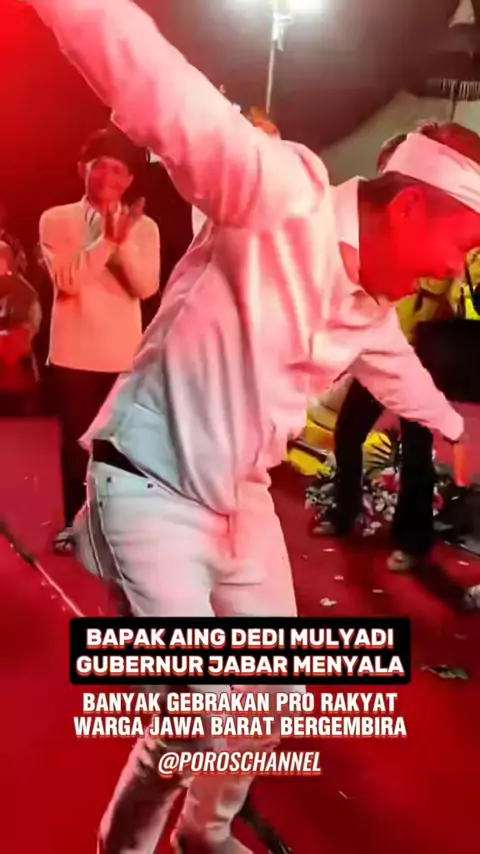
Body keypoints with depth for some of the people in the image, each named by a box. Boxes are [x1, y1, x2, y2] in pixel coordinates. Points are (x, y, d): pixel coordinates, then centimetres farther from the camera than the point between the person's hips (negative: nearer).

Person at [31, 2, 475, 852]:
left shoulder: (372, 313, 5)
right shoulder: (283, 195, -19)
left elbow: (404, 377, 27)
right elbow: (160, 93, -33)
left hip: (241, 500, 8)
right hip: (153, 488, -8)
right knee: (198, 721, -9)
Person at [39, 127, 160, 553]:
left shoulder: (144, 226, 4)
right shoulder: (56, 220, 0)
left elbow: (147, 287, -8)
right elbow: (67, 279, -15)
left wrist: (124, 242, -21)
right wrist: (106, 239, -21)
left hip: (124, 355, 1)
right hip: (74, 353, -1)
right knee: (76, 440, 7)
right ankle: (74, 522, 22)